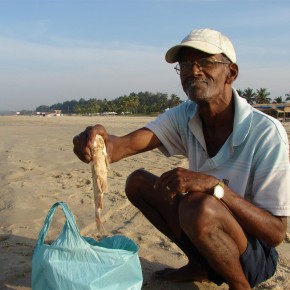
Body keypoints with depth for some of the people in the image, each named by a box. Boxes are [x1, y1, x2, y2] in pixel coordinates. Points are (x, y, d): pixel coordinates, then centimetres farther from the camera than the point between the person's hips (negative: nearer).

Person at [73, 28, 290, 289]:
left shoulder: (266, 133, -24)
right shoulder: (184, 117, -7)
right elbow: (128, 144, -23)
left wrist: (214, 185, -36)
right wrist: (104, 142, -46)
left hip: (256, 256, -6)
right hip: (206, 237, 6)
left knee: (199, 206, -34)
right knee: (137, 182, -2)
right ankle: (199, 267, 9)